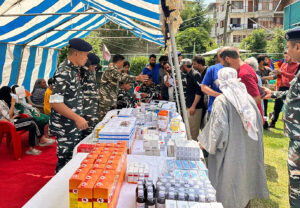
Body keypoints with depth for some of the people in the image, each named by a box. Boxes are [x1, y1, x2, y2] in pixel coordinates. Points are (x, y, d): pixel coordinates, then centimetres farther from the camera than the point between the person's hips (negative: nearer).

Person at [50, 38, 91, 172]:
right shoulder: (64, 72, -20)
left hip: (75, 126, 10)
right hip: (65, 128, -10)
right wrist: (77, 118, -28)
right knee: (65, 161, 1)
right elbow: (55, 102, -26)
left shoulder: (75, 69, 10)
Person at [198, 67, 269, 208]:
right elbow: (259, 121, 8)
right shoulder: (248, 97, 1)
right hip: (248, 149, 6)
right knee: (244, 172, 22)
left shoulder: (221, 100, -17)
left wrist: (205, 142, -8)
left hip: (231, 150, -6)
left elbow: (219, 126, -21)